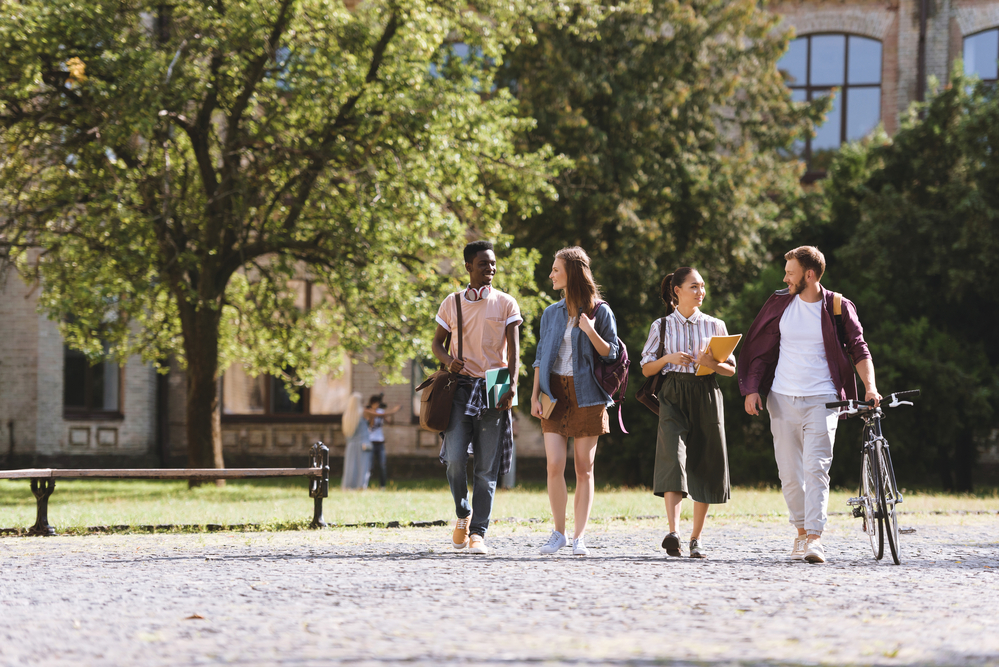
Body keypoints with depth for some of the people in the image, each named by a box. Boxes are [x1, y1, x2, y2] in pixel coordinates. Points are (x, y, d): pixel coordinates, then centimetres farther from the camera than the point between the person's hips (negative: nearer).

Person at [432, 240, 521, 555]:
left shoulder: (506, 304, 5)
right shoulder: (452, 303, 8)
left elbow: (513, 348, -1)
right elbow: (437, 342, 15)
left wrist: (512, 386, -15)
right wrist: (448, 360, -8)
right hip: (461, 386, 0)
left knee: (487, 467, -2)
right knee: (454, 457, -12)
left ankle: (478, 532, 1)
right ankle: (463, 514, 13)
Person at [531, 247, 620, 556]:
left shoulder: (599, 311, 1)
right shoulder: (551, 313, 12)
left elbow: (611, 354, 2)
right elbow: (540, 357, 14)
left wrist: (591, 333, -15)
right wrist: (535, 395, 5)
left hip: (587, 396, -3)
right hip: (555, 393, 3)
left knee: (584, 469, -1)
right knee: (554, 465, -8)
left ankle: (579, 537, 4)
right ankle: (558, 531, 4)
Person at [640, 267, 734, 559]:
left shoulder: (715, 325, 11)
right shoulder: (661, 326, 8)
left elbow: (731, 368, 11)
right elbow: (646, 369, 8)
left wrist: (712, 363, -10)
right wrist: (668, 358, -10)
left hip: (706, 397, 2)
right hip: (673, 395, -2)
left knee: (705, 467, 2)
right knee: (673, 458, -20)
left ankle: (696, 539, 13)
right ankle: (673, 532, -33)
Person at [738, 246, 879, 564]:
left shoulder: (838, 308, 0)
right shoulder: (780, 304, 6)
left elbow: (859, 349, 1)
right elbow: (760, 348, 12)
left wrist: (870, 386, -13)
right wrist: (752, 389, 3)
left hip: (821, 400, -3)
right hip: (782, 399, 3)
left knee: (816, 468, -15)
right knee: (789, 472, 5)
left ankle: (814, 538, -20)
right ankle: (801, 531, 21)